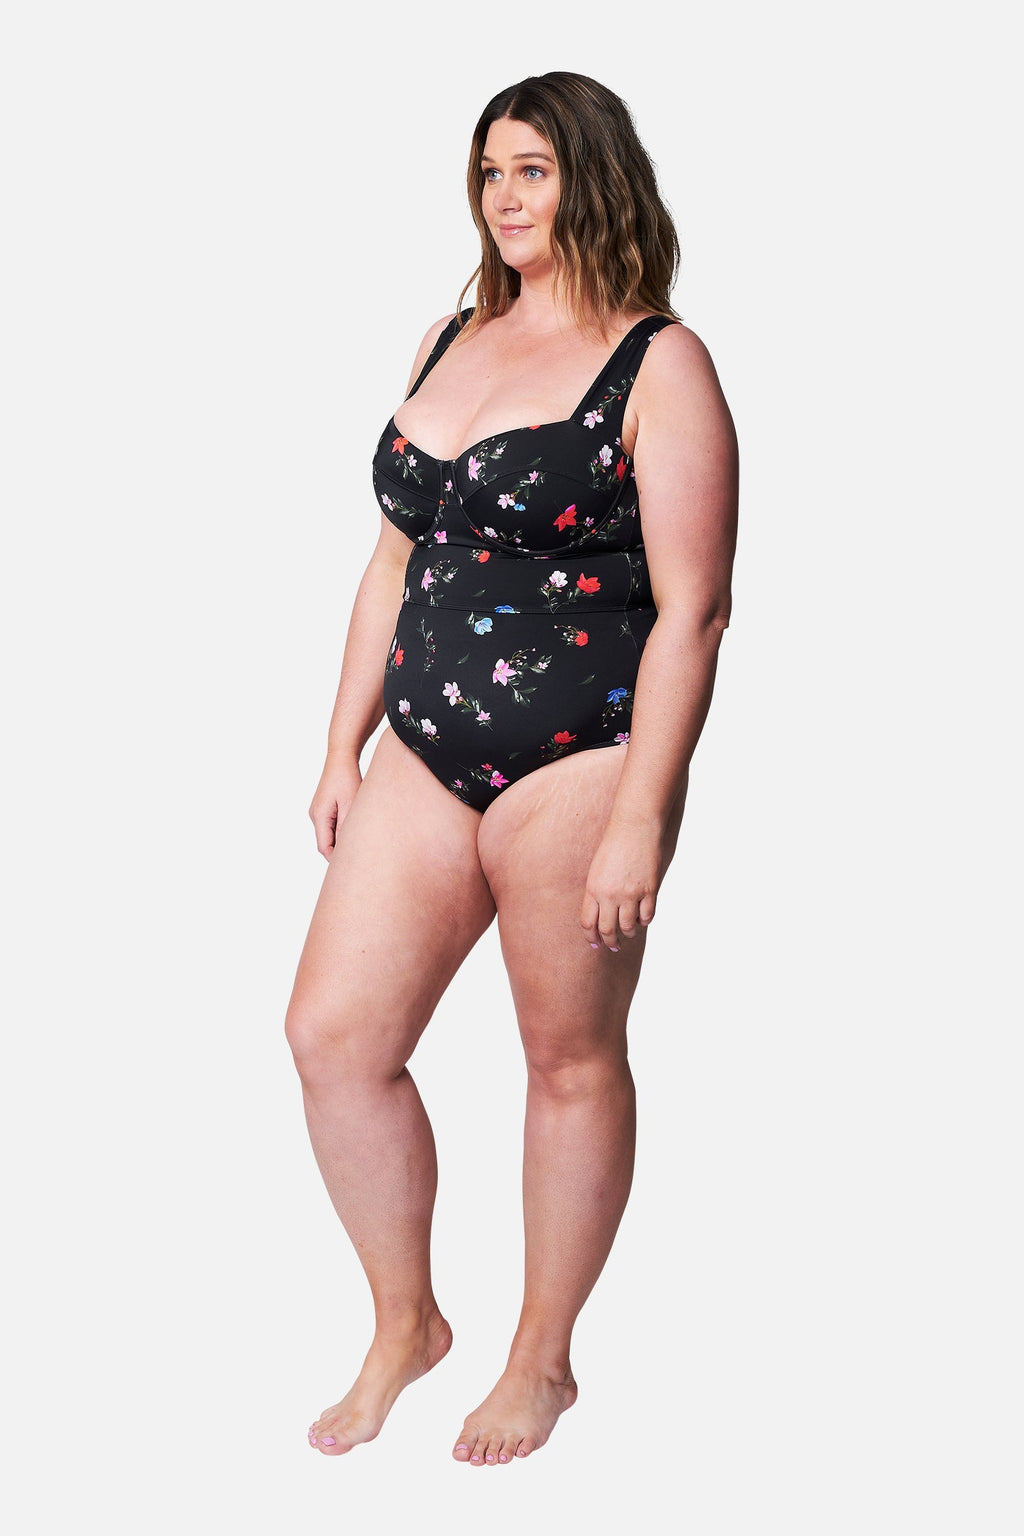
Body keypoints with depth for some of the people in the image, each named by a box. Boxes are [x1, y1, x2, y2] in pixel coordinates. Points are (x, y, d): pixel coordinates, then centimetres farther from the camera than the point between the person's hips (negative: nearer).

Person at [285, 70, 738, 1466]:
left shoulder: (659, 363, -8)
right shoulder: (452, 342, 13)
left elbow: (690, 610, -12)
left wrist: (640, 818, -17)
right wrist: (346, 743, 15)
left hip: (578, 762, -6)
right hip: (425, 753, 7)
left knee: (572, 1061, 7)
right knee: (333, 1035, 3)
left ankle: (545, 1356, 25)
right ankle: (405, 1323, 23)